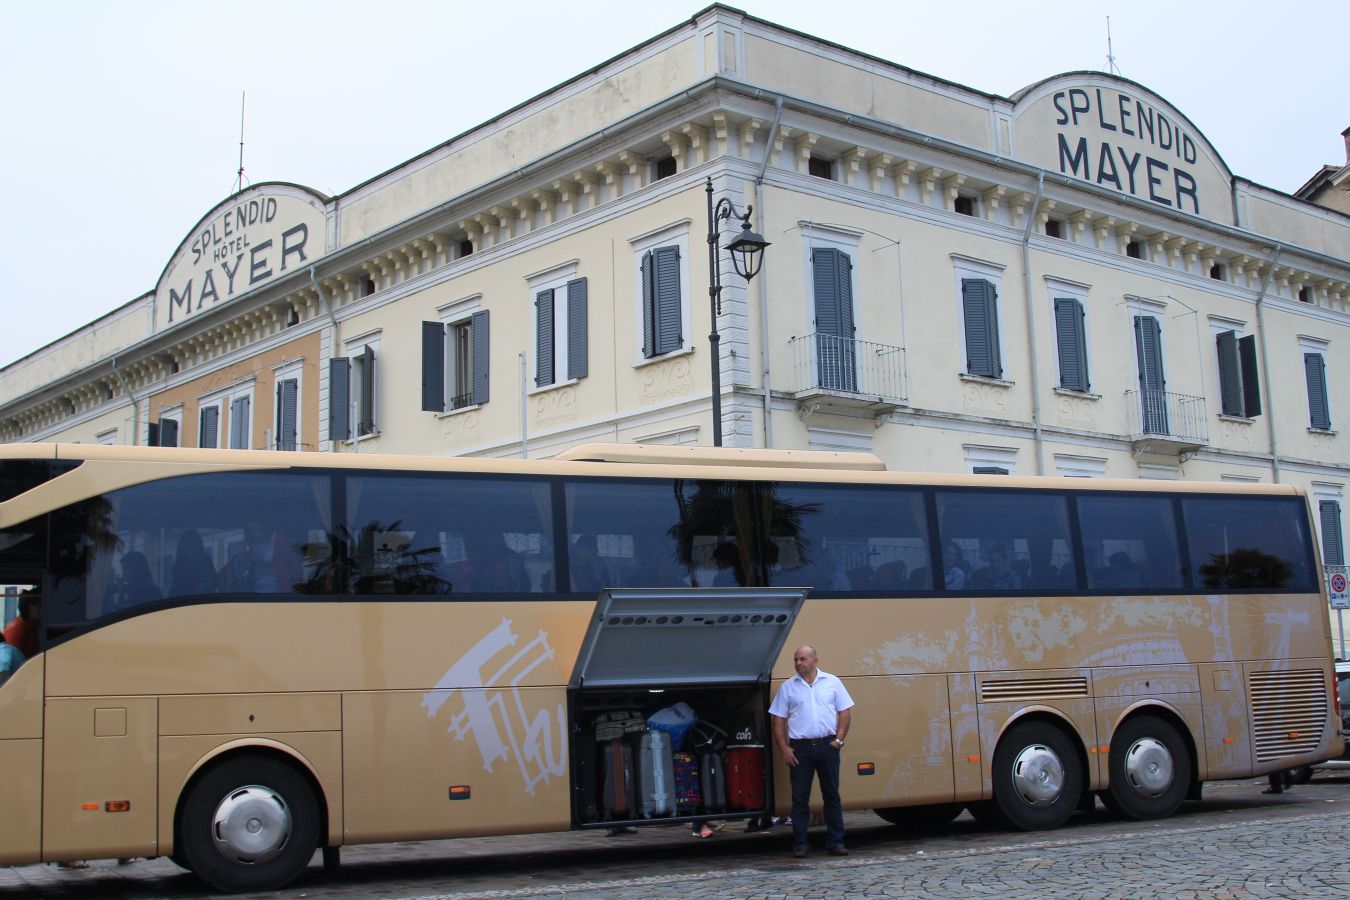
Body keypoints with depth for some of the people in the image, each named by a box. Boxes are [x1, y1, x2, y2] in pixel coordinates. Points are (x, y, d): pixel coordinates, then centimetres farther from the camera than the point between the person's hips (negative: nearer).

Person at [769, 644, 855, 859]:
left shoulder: (832, 682, 5)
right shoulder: (788, 687, 6)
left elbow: (845, 712, 5)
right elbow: (779, 720, 6)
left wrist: (839, 740, -5)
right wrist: (784, 748, -3)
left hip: (827, 746, 0)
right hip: (800, 748, 0)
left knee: (832, 795, 5)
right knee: (800, 798, 0)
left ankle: (835, 842, 12)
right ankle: (800, 844, 5)